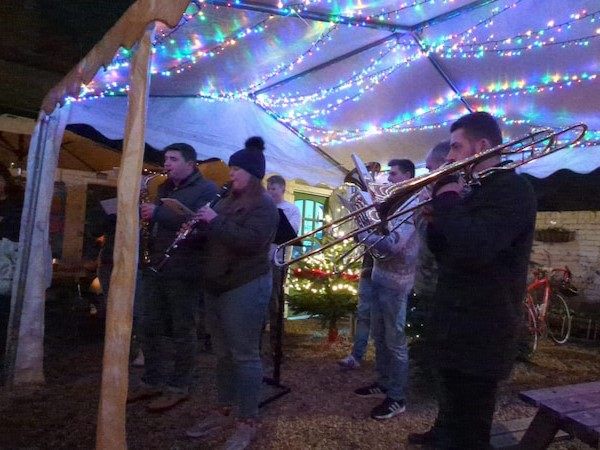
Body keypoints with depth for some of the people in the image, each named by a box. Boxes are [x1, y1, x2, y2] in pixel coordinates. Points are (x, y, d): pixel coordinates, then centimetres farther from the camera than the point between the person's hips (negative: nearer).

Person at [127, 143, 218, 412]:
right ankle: (152, 382, 27)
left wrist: (158, 213, -22)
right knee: (150, 328, 13)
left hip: (183, 271, -8)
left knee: (182, 330, 3)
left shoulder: (206, 189, -6)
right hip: (155, 267, 8)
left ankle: (178, 387, 15)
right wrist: (144, 213, 6)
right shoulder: (164, 188, 19)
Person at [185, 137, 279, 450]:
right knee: (223, 353, 15)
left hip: (246, 287, -9)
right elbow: (213, 238, 24)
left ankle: (247, 423, 10)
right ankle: (224, 412, 29)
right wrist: (200, 226, 3)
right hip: (217, 286, 9)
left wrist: (215, 221, -20)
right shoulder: (229, 201, 16)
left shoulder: (264, 206, -10)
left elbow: (250, 241, -25)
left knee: (244, 355, -2)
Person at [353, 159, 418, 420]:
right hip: (379, 275, 9)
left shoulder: (411, 205, -14)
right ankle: (384, 383, 32)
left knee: (395, 340, 1)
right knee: (379, 336, 17)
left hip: (395, 281, -9)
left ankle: (397, 398, 13)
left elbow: (393, 243, -25)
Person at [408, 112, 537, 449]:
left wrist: (447, 203, -20)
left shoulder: (513, 190, -19)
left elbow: (473, 249, -35)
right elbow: (446, 253, 15)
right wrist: (437, 220, -4)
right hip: (459, 326, 10)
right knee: (453, 404, 32)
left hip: (479, 334, -10)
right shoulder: (478, 192, 13)